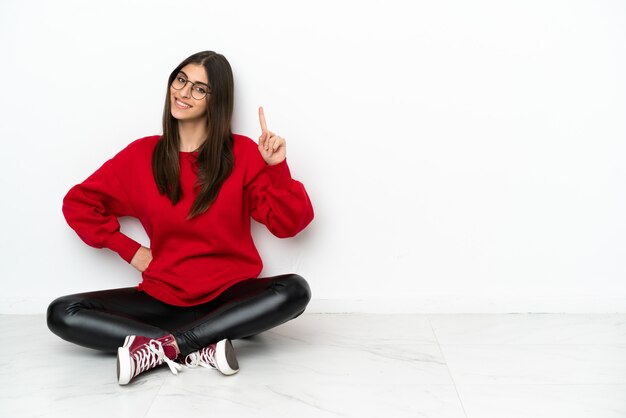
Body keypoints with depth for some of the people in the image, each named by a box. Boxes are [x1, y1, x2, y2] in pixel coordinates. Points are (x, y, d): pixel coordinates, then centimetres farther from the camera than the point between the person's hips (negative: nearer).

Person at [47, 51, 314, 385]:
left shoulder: (243, 153, -4)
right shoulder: (142, 155, 2)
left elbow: (289, 224, -6)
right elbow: (78, 203, 10)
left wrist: (278, 169, -21)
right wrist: (130, 250, 2)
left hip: (230, 294, -1)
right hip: (164, 296, 2)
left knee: (295, 290, -32)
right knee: (62, 314, -17)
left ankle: (160, 347, -29)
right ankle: (202, 350, -26)